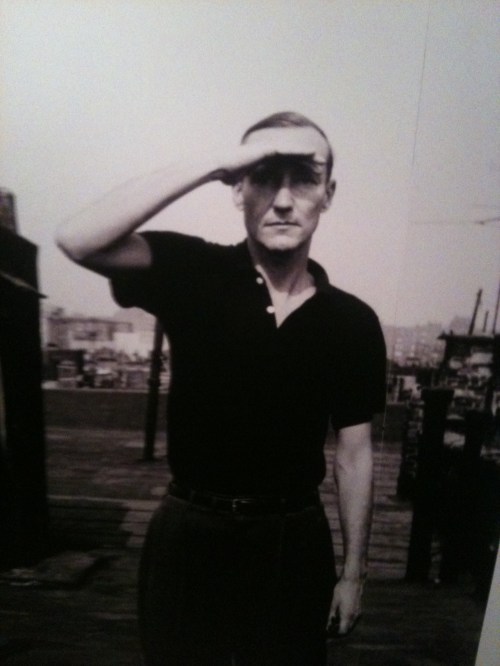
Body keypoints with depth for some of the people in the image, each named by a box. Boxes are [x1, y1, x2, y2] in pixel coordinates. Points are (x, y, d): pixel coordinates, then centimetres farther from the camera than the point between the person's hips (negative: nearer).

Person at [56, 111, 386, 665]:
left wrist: (354, 572, 5)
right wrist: (214, 164, -31)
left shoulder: (352, 322, -8)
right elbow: (77, 240, -28)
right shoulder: (192, 273, -12)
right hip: (189, 533, 0)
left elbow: (353, 453, -1)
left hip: (293, 540, 2)